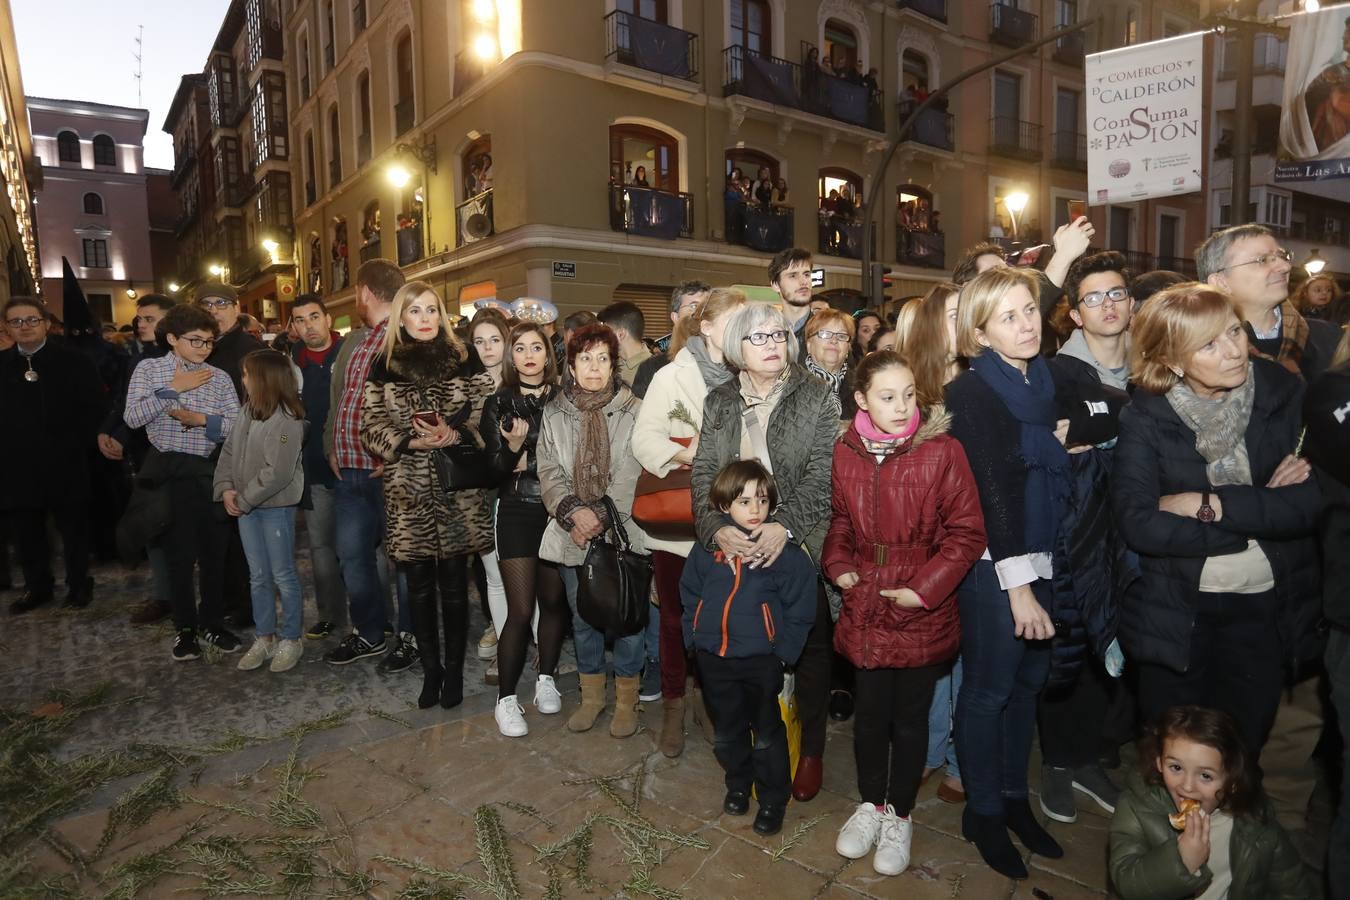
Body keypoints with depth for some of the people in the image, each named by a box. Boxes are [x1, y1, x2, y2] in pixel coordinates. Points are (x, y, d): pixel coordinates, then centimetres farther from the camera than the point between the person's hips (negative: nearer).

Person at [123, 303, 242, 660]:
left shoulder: (219, 377, 6)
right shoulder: (149, 369, 2)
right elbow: (133, 417, -11)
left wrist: (203, 419, -16)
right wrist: (174, 389, -13)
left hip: (209, 470, 2)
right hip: (168, 471, -2)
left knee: (215, 550, 8)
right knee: (180, 553, 7)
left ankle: (212, 621, 25)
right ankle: (185, 627, 22)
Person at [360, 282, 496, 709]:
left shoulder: (464, 361, 4)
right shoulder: (384, 366, 6)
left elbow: (487, 416, 2)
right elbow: (371, 428, 4)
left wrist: (455, 435, -15)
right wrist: (410, 440, -12)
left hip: (457, 488, -1)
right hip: (408, 491, 1)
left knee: (453, 582, 4)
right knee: (419, 585, 8)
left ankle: (454, 669, 20)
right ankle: (430, 669, 24)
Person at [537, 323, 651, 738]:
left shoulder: (634, 411, -6)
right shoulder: (554, 412, 5)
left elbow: (633, 474, -10)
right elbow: (549, 472, 2)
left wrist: (601, 514, -17)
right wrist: (574, 512, -13)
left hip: (622, 530, -3)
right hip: (573, 533, 3)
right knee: (582, 616, 15)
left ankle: (626, 699, 23)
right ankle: (592, 695, 32)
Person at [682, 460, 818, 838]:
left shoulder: (784, 549, -13)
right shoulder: (708, 545, -4)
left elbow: (800, 608, -7)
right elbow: (690, 594, 9)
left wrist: (781, 651, -10)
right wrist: (695, 636, 4)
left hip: (761, 661, -3)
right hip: (714, 658, 3)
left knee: (767, 734, 10)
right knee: (728, 730, 20)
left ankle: (773, 800, 30)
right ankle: (738, 784, 43)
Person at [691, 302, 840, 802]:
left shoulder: (816, 397, -2)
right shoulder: (718, 402, 7)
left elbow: (823, 474, -10)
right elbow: (703, 474, 1)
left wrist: (785, 526, -23)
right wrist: (717, 528, -16)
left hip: (801, 545, -1)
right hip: (734, 547, 2)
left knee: (810, 647, 8)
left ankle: (811, 750, 27)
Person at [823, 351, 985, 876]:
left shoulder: (942, 450, -13)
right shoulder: (847, 452, -1)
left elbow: (967, 532, -11)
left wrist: (925, 587, -16)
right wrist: (838, 565, 0)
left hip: (922, 610, -3)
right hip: (864, 606, 3)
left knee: (910, 716, 12)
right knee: (869, 711, 15)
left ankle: (899, 815, 34)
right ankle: (870, 804, 38)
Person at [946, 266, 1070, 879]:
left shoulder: (1049, 380, 7)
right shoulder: (971, 393, -12)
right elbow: (992, 489, -18)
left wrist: (1071, 439, 1)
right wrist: (1017, 587, -20)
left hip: (1044, 558, 7)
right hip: (994, 563, -6)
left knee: (1029, 683, 16)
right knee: (989, 690, 6)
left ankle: (1014, 797, 34)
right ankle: (983, 810, 24)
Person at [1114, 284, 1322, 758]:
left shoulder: (1286, 394, -5)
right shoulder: (1145, 418, -12)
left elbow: (1313, 502, -12)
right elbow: (1138, 523, -22)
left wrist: (1210, 505, -18)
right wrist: (1261, 509, -16)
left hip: (1266, 606, 2)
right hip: (1174, 611, -2)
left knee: (1243, 750, 17)